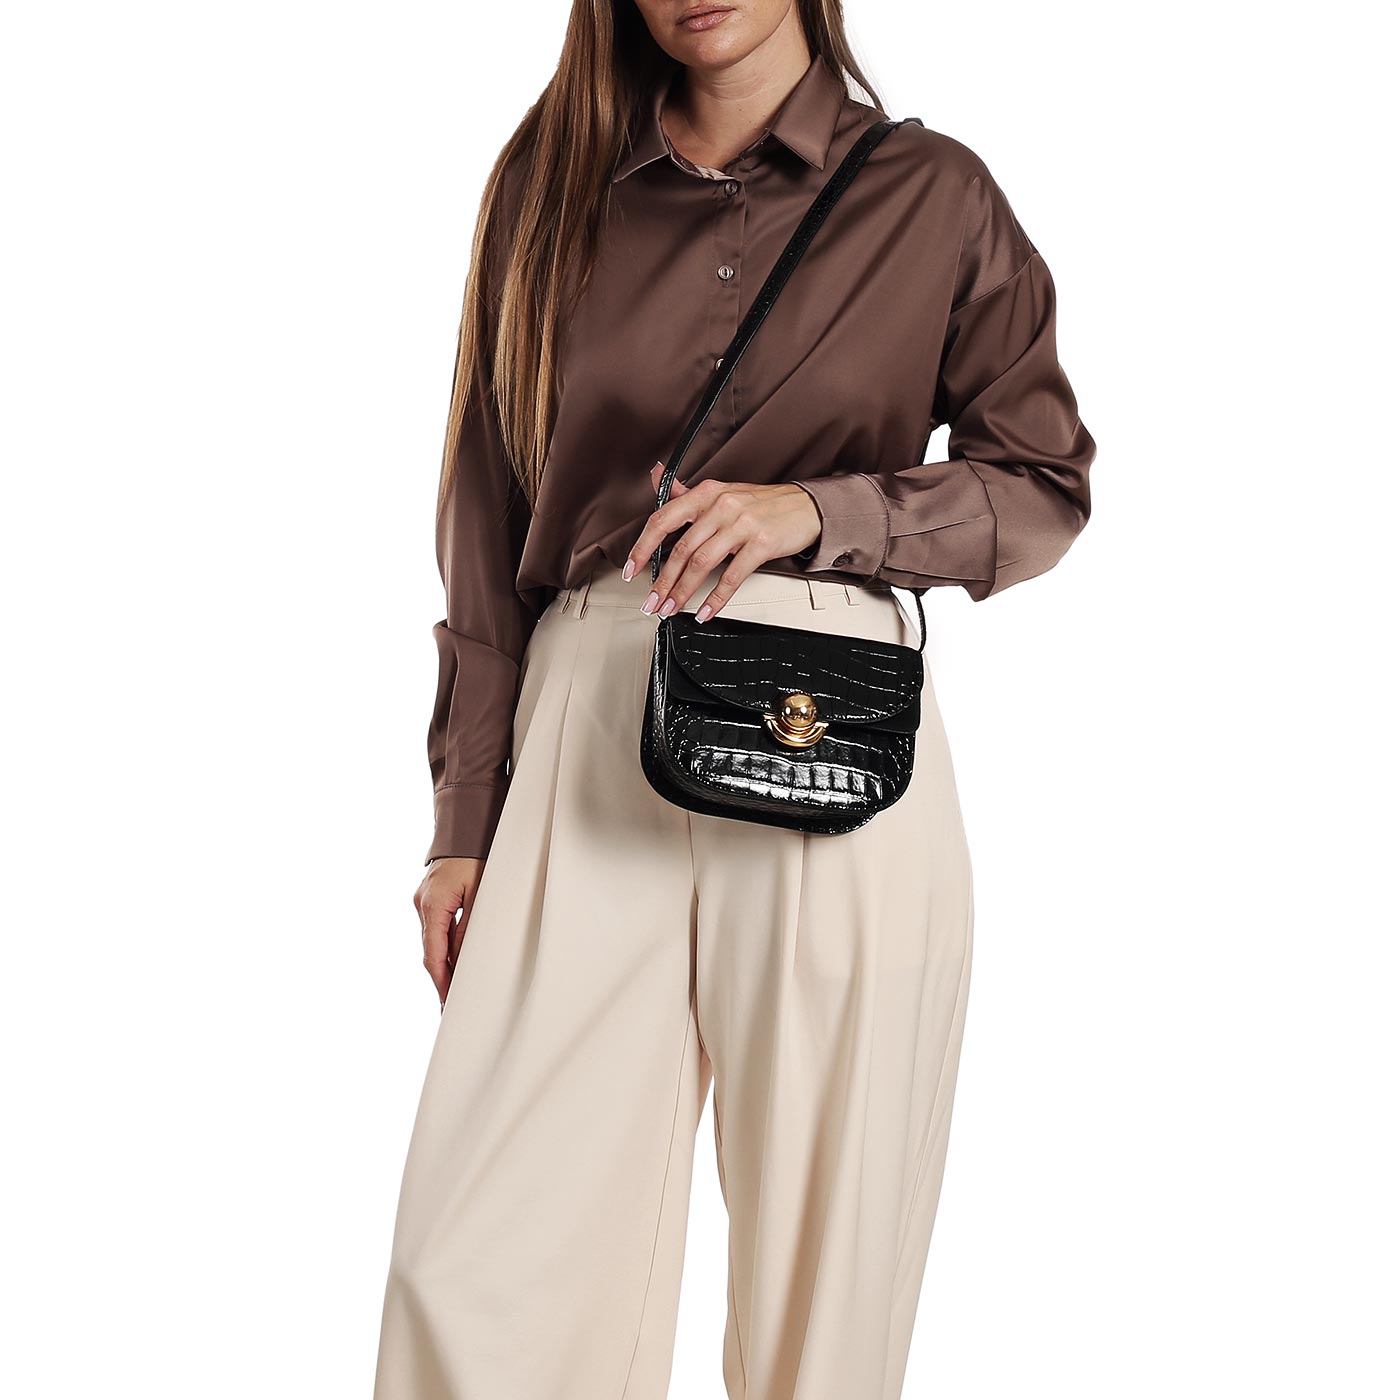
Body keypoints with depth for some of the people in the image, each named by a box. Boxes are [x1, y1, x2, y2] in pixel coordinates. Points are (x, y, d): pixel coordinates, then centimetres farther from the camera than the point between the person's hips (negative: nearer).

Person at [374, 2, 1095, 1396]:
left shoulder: (932, 193, 8)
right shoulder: (548, 182, 12)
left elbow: (1045, 488, 9)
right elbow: (490, 523, 12)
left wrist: (812, 509, -8)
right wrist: (464, 819, 7)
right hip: (587, 728, 1)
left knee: (821, 1264, 5)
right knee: (471, 1282, -7)